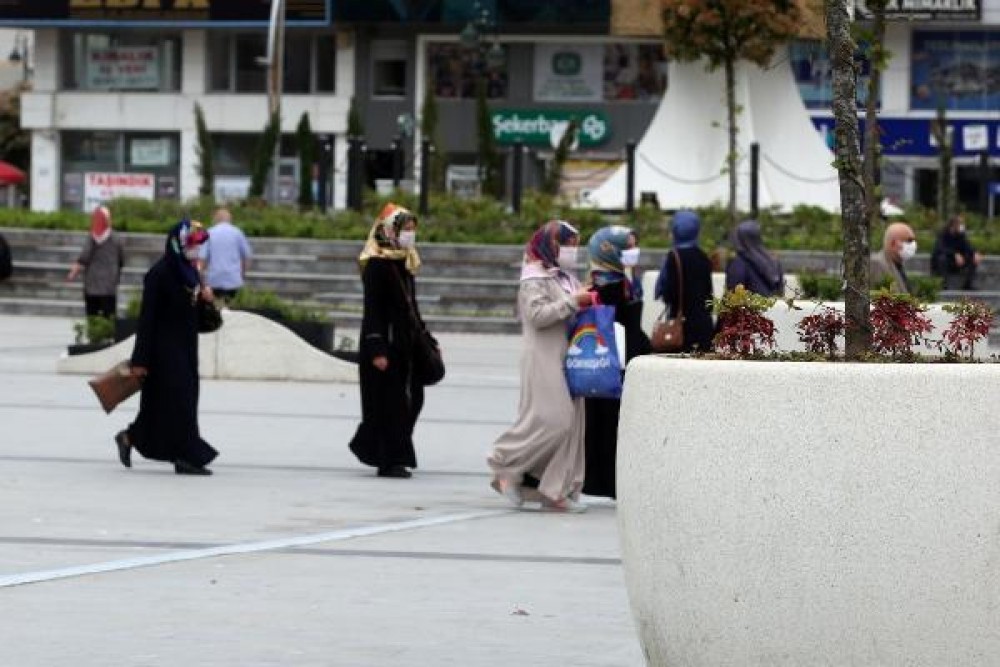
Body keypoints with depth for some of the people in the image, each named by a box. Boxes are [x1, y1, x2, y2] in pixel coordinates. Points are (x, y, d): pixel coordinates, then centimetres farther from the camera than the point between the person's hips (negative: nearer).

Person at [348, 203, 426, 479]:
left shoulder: (406, 263, 13)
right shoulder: (377, 265, -13)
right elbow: (372, 310, -16)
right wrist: (377, 350, -21)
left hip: (404, 344, 9)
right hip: (385, 343, -9)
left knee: (411, 399, 8)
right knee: (389, 402, -4)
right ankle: (391, 460, 1)